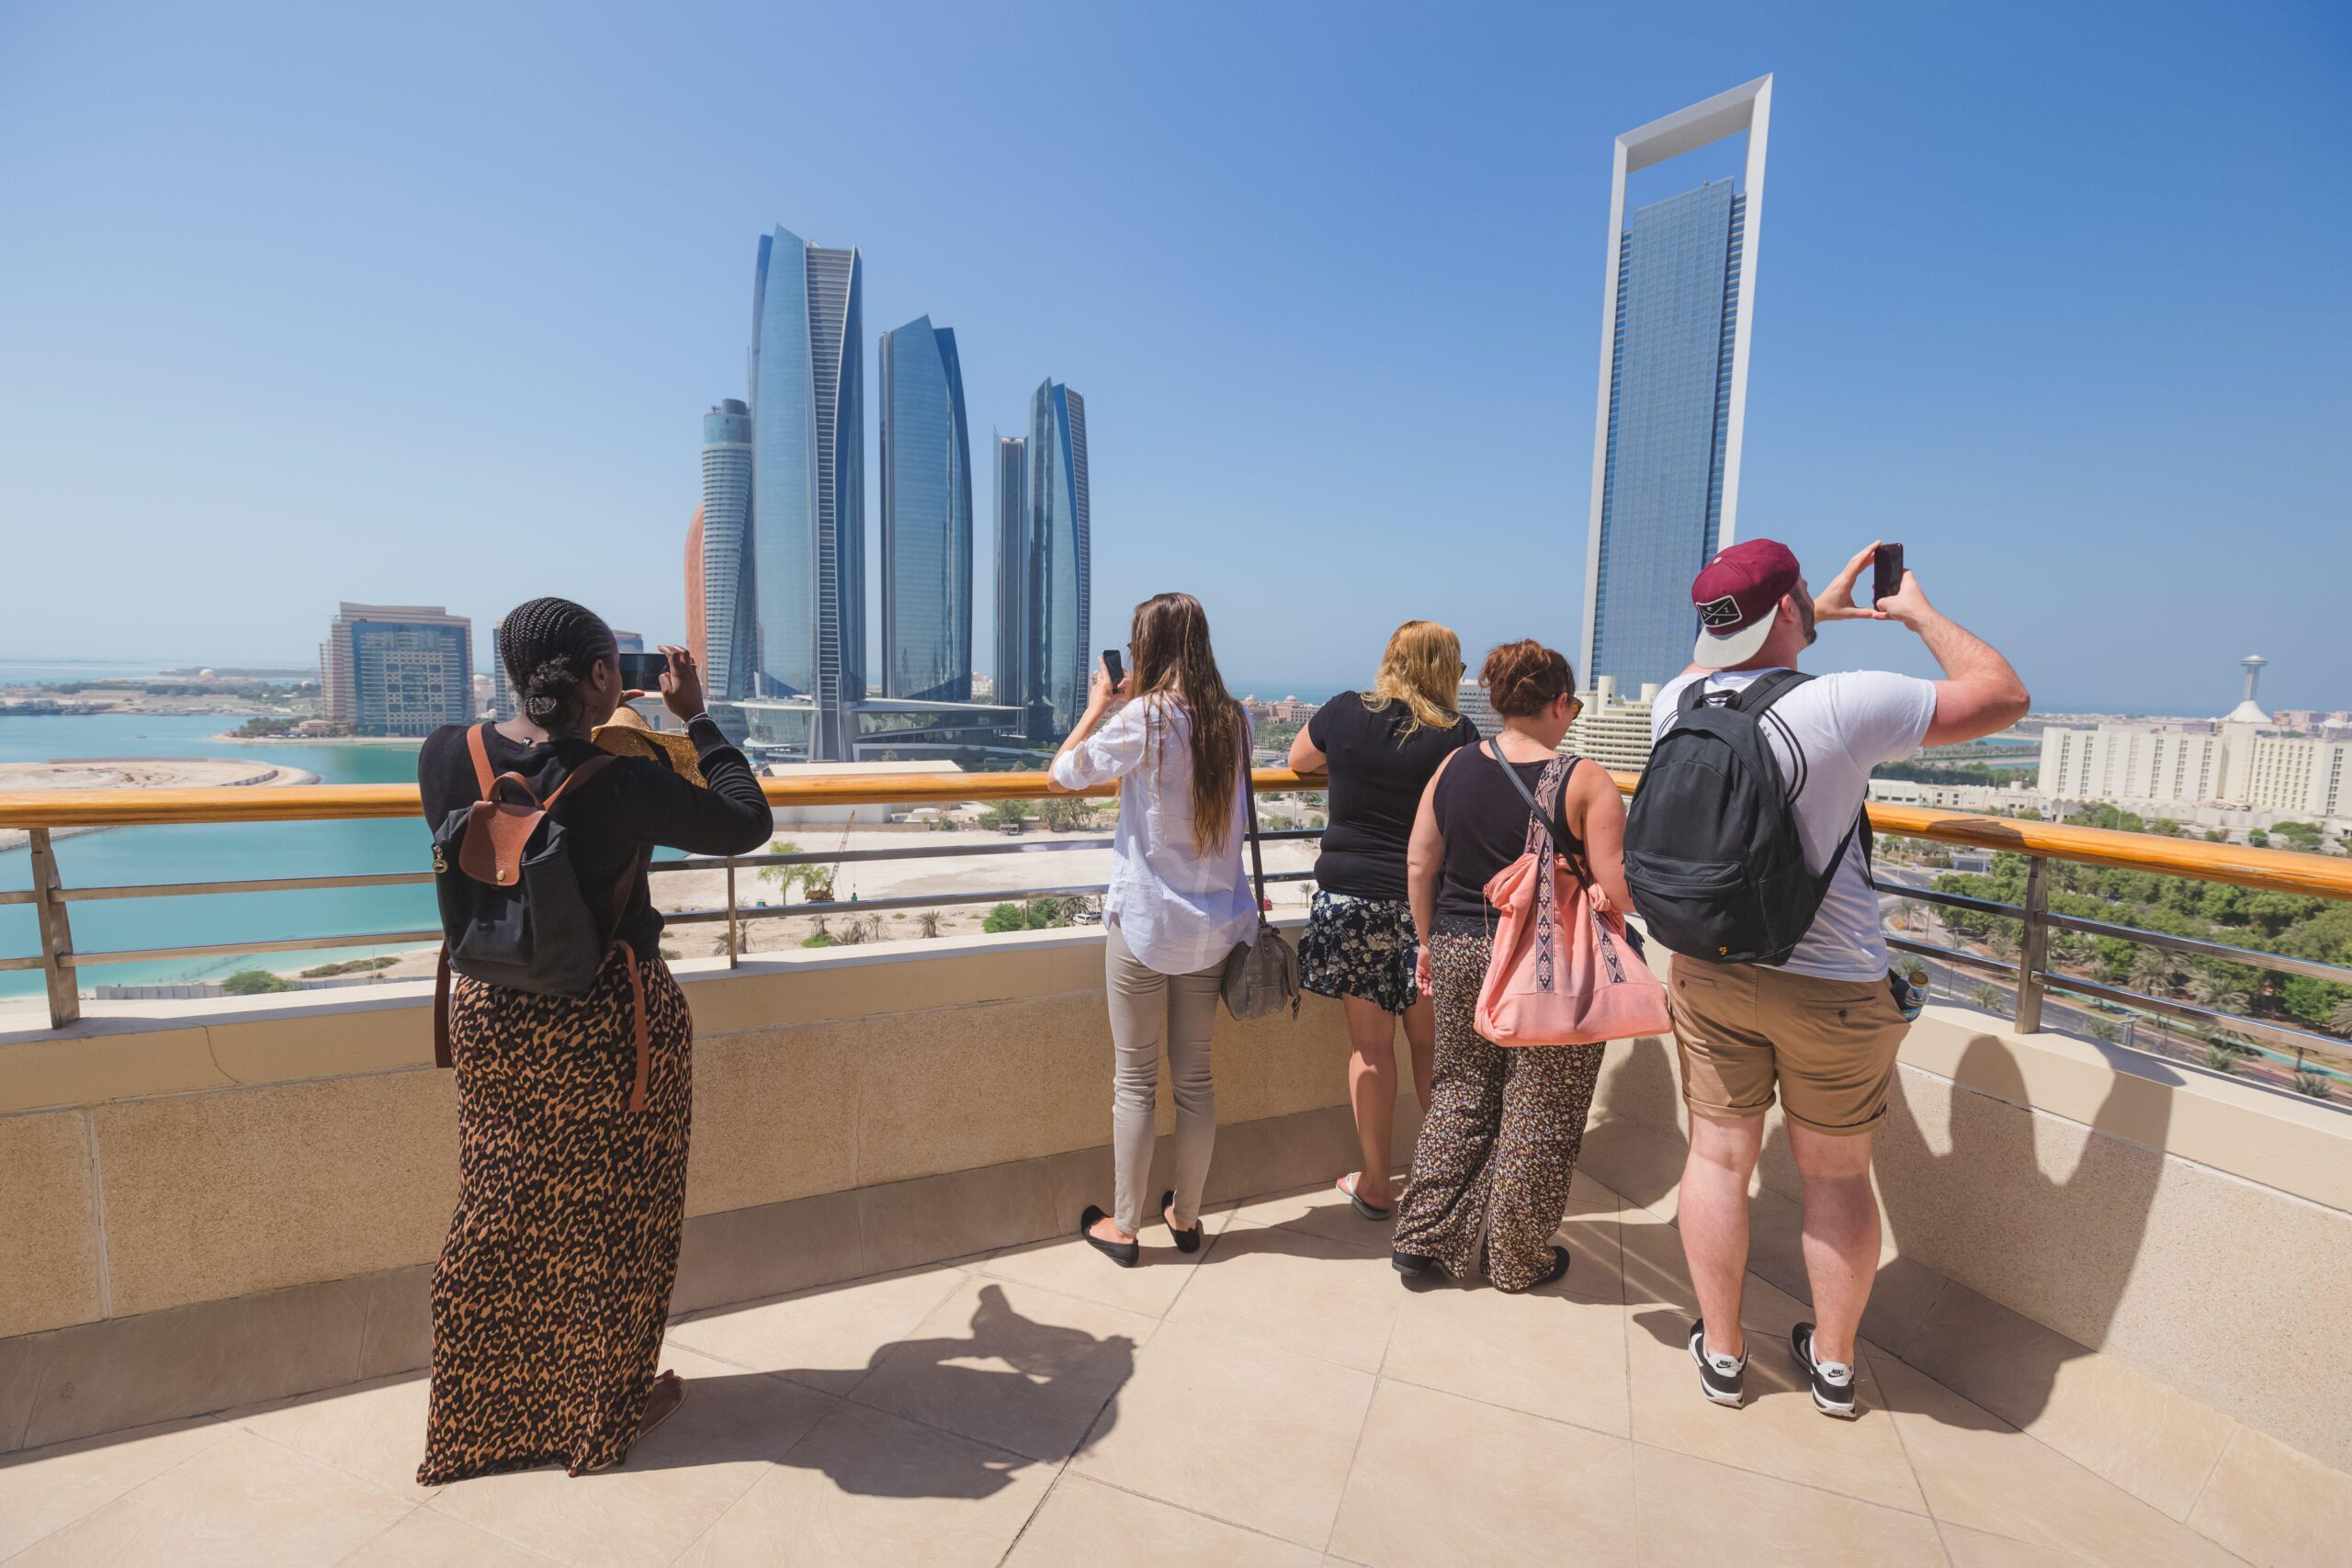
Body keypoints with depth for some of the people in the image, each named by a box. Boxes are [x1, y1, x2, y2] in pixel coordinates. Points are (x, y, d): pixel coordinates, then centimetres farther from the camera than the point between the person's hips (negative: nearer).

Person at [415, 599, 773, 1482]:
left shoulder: (448, 755, -8)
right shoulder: (623, 782, -22)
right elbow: (747, 825, -9)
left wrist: (573, 724, 12)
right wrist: (696, 720, -3)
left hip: (490, 1014, 5)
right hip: (607, 1026, -5)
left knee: (498, 1219, 21)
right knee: (608, 1224, 15)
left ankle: (475, 1424, 39)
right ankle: (604, 1411, 35)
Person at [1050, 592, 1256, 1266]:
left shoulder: (1143, 717, -15)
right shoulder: (1234, 720, 1)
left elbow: (1062, 774, -6)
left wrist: (1099, 704, 6)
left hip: (1144, 921, -5)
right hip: (1213, 922, 5)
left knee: (1135, 1078, 8)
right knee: (1194, 1074, 16)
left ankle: (1123, 1226, 21)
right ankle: (1186, 1215, 30)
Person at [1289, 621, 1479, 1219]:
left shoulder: (1345, 712, -1)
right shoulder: (1456, 734, -4)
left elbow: (1298, 759, 17)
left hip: (1349, 898, 0)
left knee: (1370, 1044, 8)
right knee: (1430, 1041, 14)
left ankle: (1375, 1184, 20)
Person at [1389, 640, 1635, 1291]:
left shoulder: (1454, 767, 1)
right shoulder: (1585, 783, -12)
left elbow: (1419, 866, 5)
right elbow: (1618, 892, -15)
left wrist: (1430, 941, 16)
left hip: (1460, 951, 4)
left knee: (1461, 1092, 18)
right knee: (1537, 1115, 12)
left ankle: (1424, 1237, 25)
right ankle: (1519, 1259, 28)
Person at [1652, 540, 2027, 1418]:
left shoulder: (1676, 703, -7)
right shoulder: (1843, 705, -21)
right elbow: (2004, 697, -7)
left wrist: (1819, 614, 21)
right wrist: (1920, 614, 5)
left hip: (1709, 974, 3)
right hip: (1832, 988, -3)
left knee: (1718, 1157, 14)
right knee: (1836, 1176, 16)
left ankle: (1721, 1353, 29)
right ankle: (1834, 1363, 34)